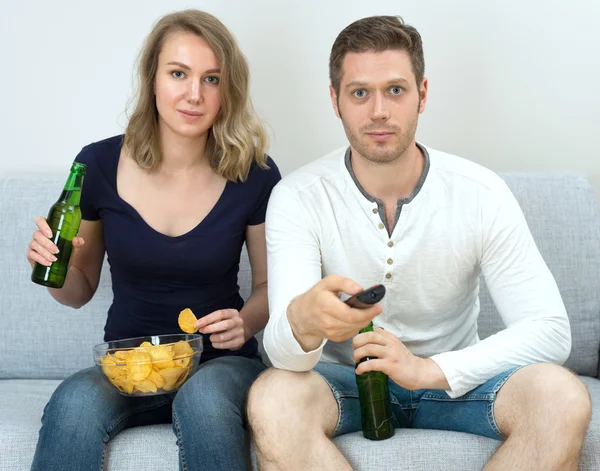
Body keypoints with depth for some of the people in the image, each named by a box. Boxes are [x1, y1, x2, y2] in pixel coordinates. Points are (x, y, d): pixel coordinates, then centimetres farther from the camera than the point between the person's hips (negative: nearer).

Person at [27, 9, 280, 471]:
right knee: (74, 403, -33)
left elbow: (270, 284, 7)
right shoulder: (100, 165, -4)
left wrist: (246, 323, -14)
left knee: (204, 398, -36)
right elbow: (79, 291, 9)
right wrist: (53, 265, -13)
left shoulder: (255, 175, -7)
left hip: (220, 363, 0)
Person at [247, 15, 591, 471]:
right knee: (272, 398, -35)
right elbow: (281, 349, -24)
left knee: (561, 396, -29)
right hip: (345, 380, -1)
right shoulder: (298, 198, -14)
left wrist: (429, 369, -27)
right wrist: (303, 320, -51)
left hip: (452, 378, 2)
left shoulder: (481, 194, -12)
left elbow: (550, 330, -14)